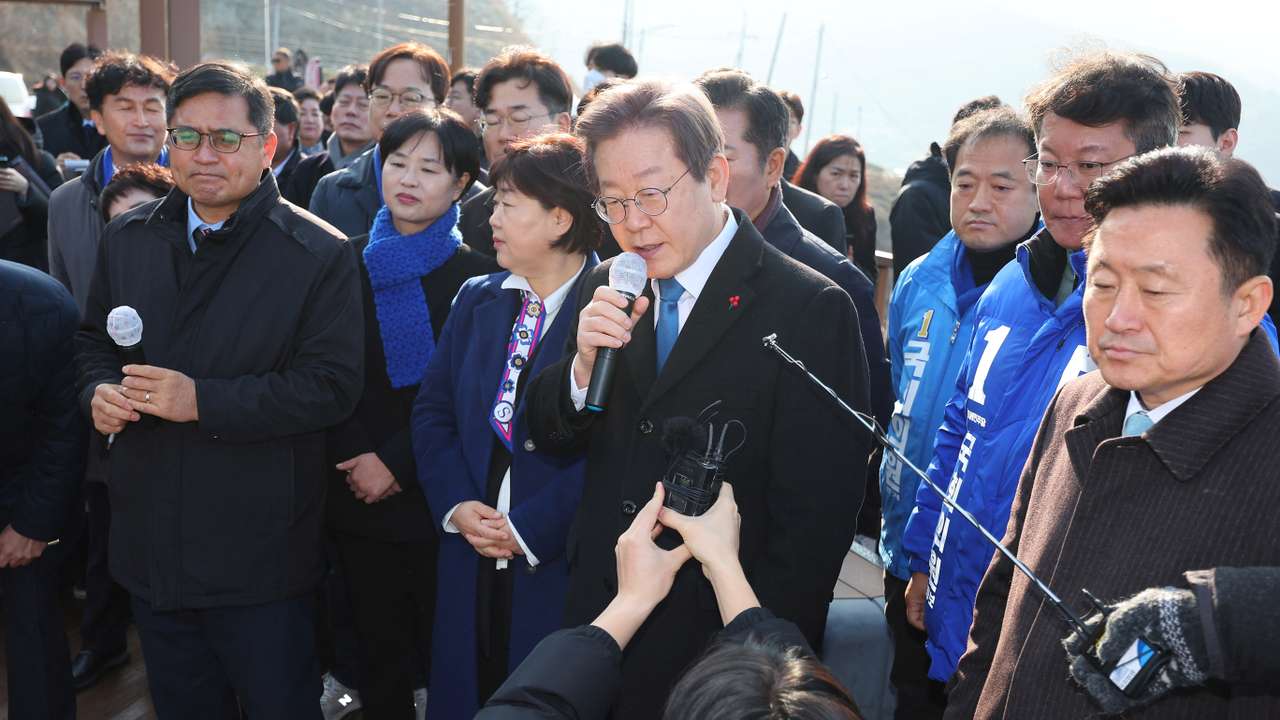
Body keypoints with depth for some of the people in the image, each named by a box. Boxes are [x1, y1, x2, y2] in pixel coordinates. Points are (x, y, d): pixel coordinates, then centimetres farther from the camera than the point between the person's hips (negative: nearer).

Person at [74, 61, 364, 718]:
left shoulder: (319, 256, -11)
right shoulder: (128, 239, 6)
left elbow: (333, 386, -17)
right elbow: (94, 339, 18)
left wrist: (203, 401, -23)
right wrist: (99, 391, -6)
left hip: (260, 557, -5)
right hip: (149, 542, 5)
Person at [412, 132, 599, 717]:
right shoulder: (476, 300, 9)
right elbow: (433, 411, 10)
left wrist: (530, 527, -17)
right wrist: (458, 506, -5)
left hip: (561, 565, -5)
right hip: (469, 561, 5)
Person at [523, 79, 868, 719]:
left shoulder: (809, 311, -15)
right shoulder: (606, 289, 3)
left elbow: (814, 519, -15)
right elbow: (546, 436, 7)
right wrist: (584, 363, -12)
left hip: (715, 649, -5)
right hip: (598, 625, 5)